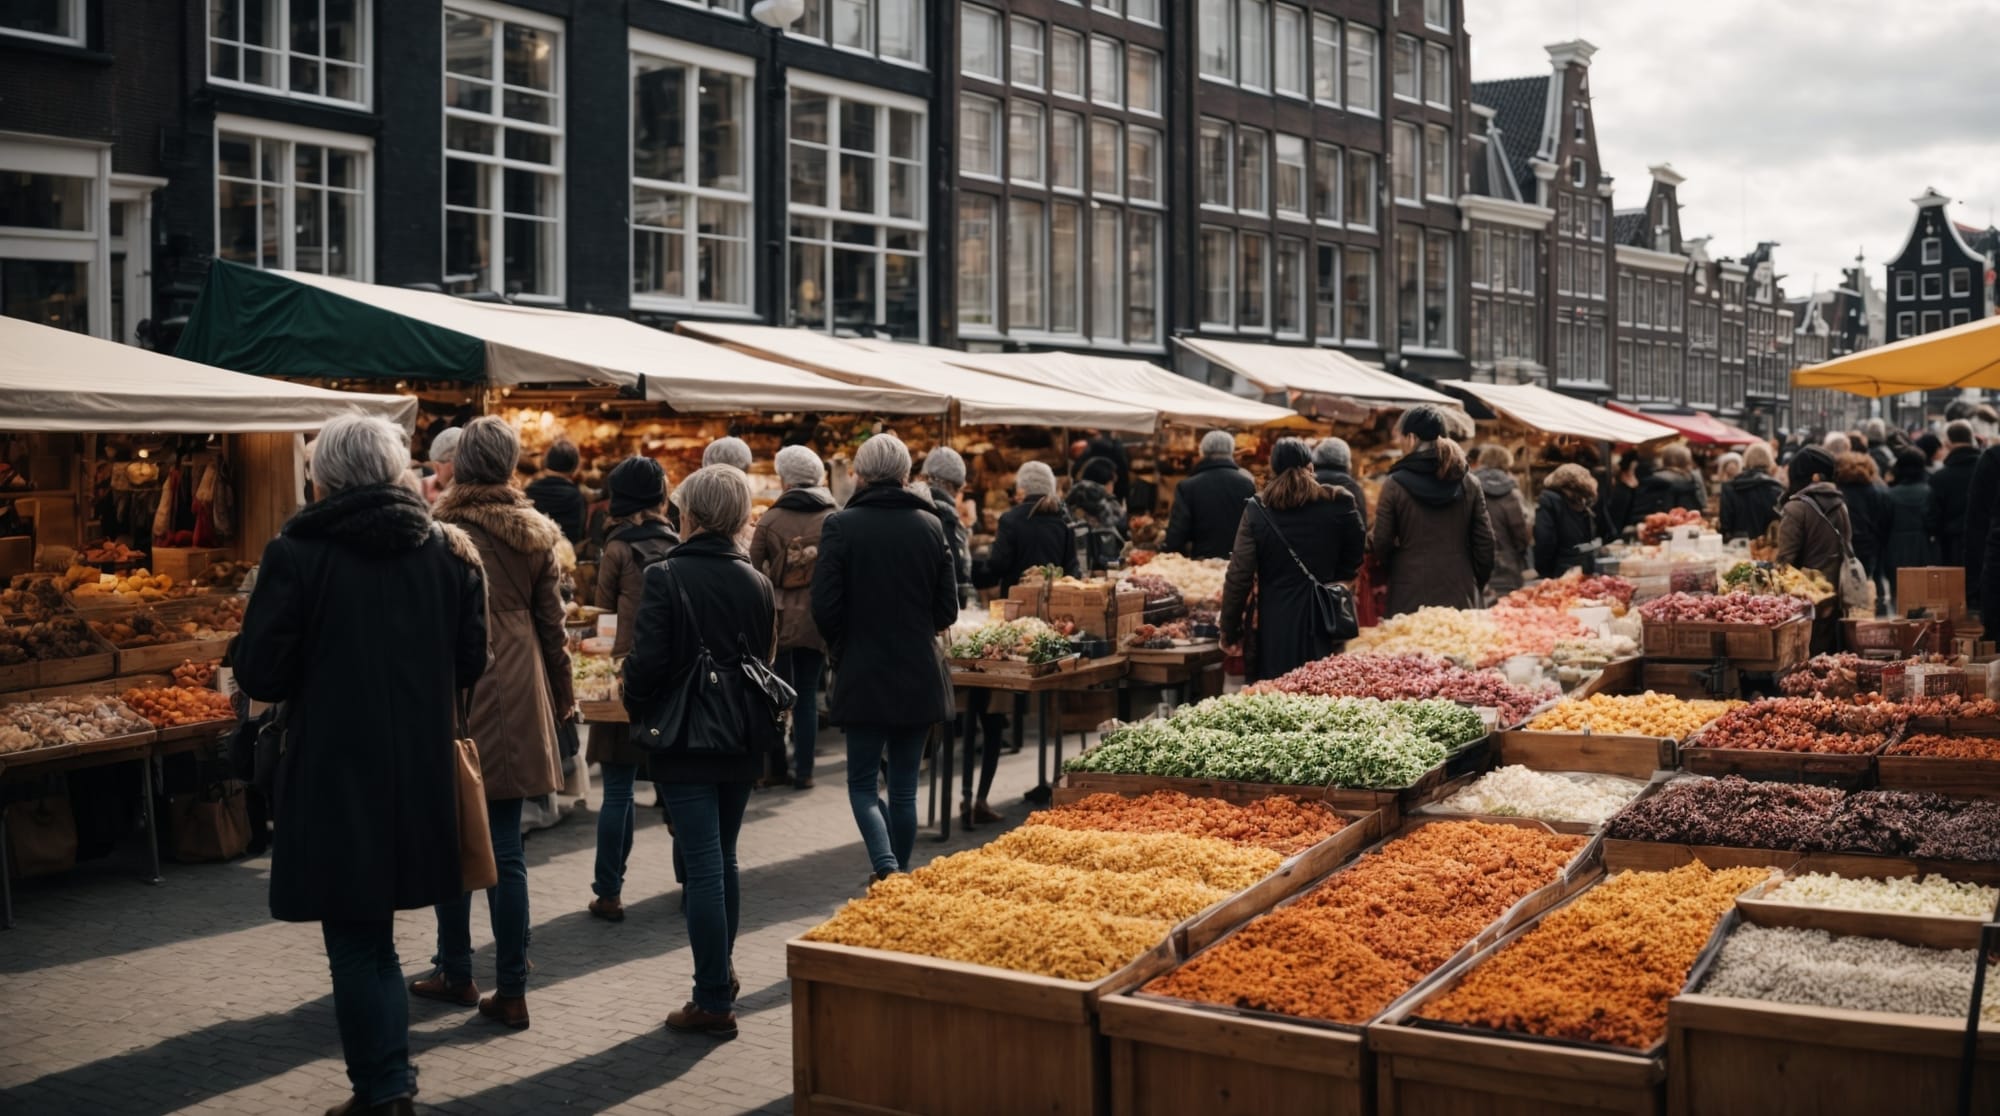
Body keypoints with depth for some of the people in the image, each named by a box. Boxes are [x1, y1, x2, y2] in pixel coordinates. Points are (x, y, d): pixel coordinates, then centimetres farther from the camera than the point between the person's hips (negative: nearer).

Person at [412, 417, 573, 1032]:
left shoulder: (443, 530, -9)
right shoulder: (535, 533, 3)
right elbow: (551, 625, 7)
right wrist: (562, 697, 18)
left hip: (455, 699, -3)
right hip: (516, 705, 4)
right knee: (506, 850, 7)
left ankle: (456, 974, 20)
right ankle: (511, 990, 7)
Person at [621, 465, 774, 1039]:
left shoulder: (667, 577, -14)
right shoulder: (757, 582, 2)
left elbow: (647, 661, -17)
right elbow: (764, 660, 9)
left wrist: (639, 711, 1)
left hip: (684, 742, -5)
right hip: (741, 743, 5)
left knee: (704, 866, -2)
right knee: (723, 859, 20)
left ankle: (714, 1002, 3)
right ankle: (722, 975, 34)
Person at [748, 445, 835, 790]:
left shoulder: (770, 519, -4)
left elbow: (753, 570, -3)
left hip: (776, 618, 0)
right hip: (815, 619, 0)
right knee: (807, 696, 8)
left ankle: (776, 767, 16)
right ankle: (803, 770, 8)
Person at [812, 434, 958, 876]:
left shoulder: (841, 525, -9)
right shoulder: (929, 525, 1)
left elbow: (825, 608, -10)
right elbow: (948, 608, 5)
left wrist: (842, 648, 9)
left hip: (863, 676, -3)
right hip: (920, 676, 3)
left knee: (863, 782, 7)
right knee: (904, 786, 12)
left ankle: (886, 869, -12)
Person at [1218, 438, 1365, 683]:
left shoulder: (1258, 511, -5)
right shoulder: (1339, 504, -3)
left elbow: (1239, 576, -6)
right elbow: (1354, 559, 9)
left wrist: (1230, 631, 2)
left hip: (1274, 626, -1)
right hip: (1324, 620, 1)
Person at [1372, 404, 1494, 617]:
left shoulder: (1395, 485, -7)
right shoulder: (1469, 483, 4)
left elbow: (1382, 543, -3)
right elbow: (1484, 542, 5)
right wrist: (1476, 584, 16)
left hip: (1410, 598, -3)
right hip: (1461, 595, 3)